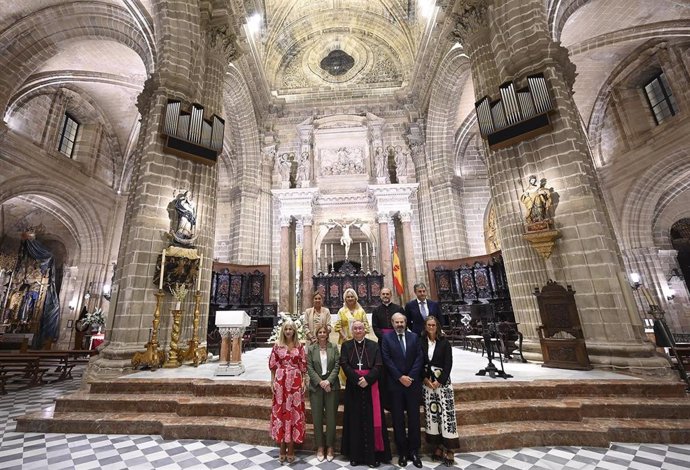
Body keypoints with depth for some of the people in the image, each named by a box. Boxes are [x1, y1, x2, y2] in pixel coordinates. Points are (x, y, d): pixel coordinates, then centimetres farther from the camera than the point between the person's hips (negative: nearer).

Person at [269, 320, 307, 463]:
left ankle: (291, 449, 21)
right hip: (281, 381, 0)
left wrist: (303, 382, -1)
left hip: (295, 382, 0)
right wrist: (272, 382, 0)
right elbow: (273, 365, 3)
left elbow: (303, 365, 3)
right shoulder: (277, 345, 0)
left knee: (294, 411, 5)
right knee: (281, 411, 7)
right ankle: (282, 449, 23)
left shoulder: (299, 346, 0)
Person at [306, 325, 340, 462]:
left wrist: (328, 381, -13)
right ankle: (319, 447, 24)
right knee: (317, 417, 8)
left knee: (331, 417, 7)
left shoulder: (334, 347, 0)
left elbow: (337, 365, -3)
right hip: (316, 386, 0)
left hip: (331, 386, 0)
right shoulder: (311, 349, 1)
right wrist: (320, 382, -12)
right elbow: (309, 368, -3)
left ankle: (330, 447, 24)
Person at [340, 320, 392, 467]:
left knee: (371, 420, 4)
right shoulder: (346, 345, 3)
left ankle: (373, 455, 16)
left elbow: (378, 366, -4)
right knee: (354, 421, 8)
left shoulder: (373, 345, 3)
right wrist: (358, 379, -16)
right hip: (353, 387, 0)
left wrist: (367, 379, -17)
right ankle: (355, 455, 20)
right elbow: (344, 365, -6)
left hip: (370, 387, 0)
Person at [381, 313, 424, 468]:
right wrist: (400, 377, -12)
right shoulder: (386, 338, -3)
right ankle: (402, 452, 23)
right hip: (395, 384, -1)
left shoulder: (414, 337, 4)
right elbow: (387, 360, -7)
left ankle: (414, 451, 25)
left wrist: (410, 377, -10)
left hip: (413, 383, 2)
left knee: (414, 418, 10)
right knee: (398, 420, 9)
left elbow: (419, 358, -1)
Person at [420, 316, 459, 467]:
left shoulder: (444, 342, -3)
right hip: (427, 382, 2)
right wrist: (425, 379, -8)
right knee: (431, 414, 5)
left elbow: (448, 363, -7)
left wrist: (439, 380, -12)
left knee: (446, 413, -3)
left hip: (443, 382, -2)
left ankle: (449, 450, 7)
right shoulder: (421, 342, 1)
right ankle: (437, 448, 18)